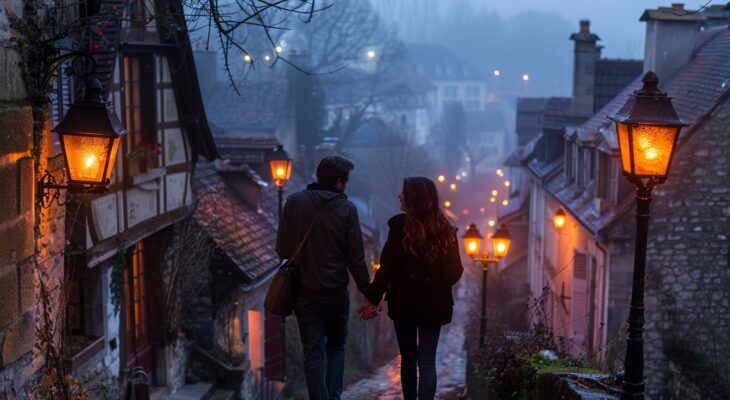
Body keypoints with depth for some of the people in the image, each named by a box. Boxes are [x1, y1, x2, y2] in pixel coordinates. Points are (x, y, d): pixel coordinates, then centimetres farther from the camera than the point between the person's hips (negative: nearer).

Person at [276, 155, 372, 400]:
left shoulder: (294, 203, -5)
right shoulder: (346, 208, -9)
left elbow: (282, 248, -3)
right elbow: (356, 258, -9)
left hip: (304, 291, 1)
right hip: (336, 292, 0)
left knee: (314, 352, 8)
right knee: (336, 346, 20)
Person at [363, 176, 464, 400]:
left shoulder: (400, 225, -12)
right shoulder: (445, 229, 0)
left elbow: (388, 267, -14)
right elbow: (455, 271, 2)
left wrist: (373, 298, -5)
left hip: (404, 302, -2)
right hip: (435, 304, 2)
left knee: (408, 358, 15)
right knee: (427, 362, 3)